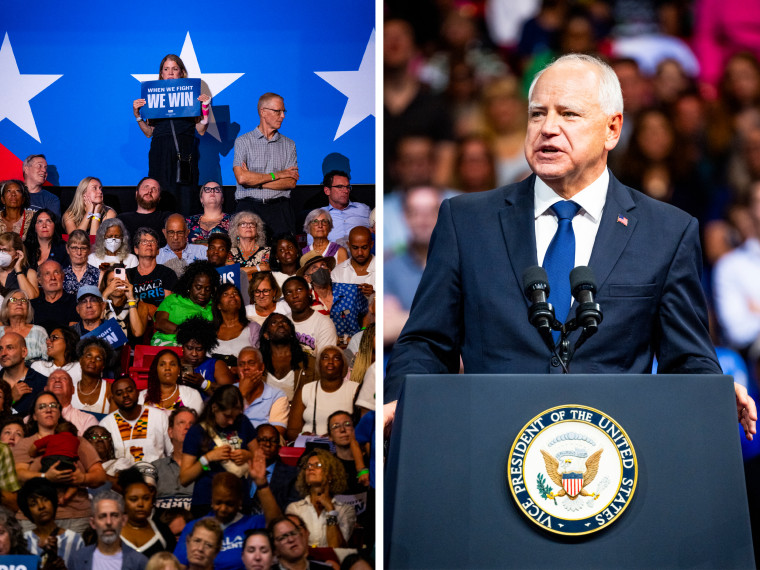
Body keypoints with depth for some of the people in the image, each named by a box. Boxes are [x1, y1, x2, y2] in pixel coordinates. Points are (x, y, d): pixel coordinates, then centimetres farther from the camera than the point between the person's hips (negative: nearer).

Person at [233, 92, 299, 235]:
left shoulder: (288, 145, 14)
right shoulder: (243, 141, 6)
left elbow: (291, 182, 3)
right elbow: (241, 178, -8)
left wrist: (257, 182, -5)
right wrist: (276, 175, -2)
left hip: (279, 209, 2)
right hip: (249, 207, -2)